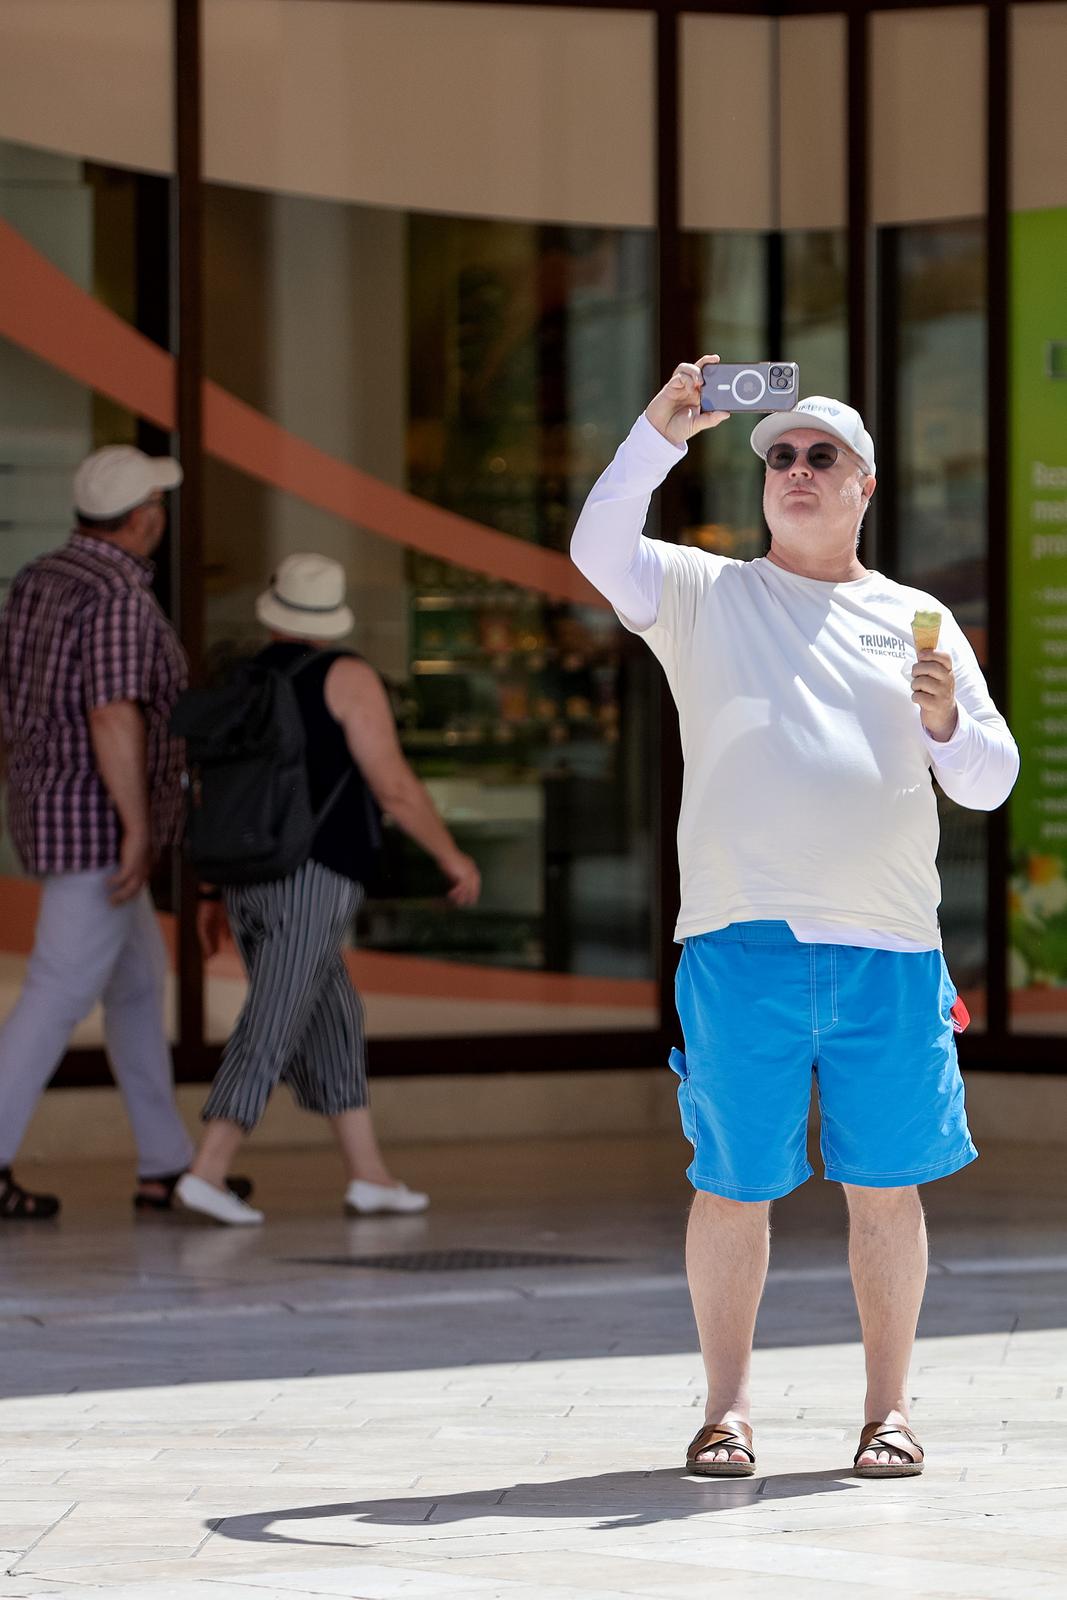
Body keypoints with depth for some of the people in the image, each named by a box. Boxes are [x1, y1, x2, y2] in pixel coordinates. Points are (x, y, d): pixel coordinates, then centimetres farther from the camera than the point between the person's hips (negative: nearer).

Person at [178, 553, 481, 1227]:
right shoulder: (347, 677, -5)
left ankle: (370, 1174, 13)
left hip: (251, 882, 7)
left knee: (332, 1019, 15)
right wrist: (451, 855, 2)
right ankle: (208, 1172, -20)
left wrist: (215, 896, 24)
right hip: (311, 881, -7)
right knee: (270, 1030, -10)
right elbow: (393, 785, -9)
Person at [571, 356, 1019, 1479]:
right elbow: (600, 549, -6)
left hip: (888, 945, 1)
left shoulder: (917, 621, 16)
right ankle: (726, 1407, 10)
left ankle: (888, 1408, 12)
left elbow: (990, 783, 14)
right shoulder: (703, 594, 12)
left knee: (887, 1185, 2)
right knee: (733, 1184, 0)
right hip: (741, 939, -1)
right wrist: (661, 433, -15)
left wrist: (949, 723, -8)